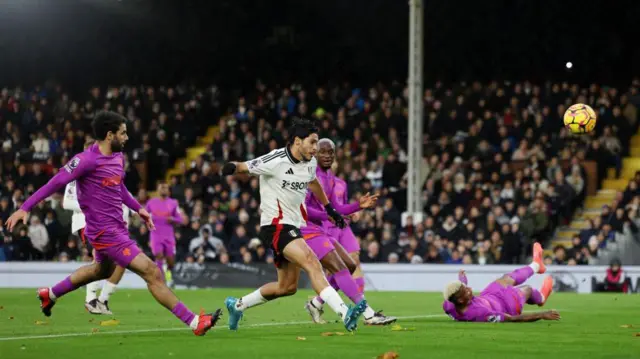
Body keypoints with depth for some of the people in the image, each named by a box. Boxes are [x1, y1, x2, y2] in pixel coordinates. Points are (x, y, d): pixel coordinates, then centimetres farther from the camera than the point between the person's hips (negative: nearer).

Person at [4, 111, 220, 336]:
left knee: (103, 270, 34)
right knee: (151, 272, -13)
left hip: (116, 228, 10)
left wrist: (137, 208, 18)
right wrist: (25, 208, -18)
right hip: (106, 232, -10)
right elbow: (55, 183, -17)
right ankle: (194, 323, -11)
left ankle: (50, 294, 51)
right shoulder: (87, 160, -20)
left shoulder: (118, 157, 6)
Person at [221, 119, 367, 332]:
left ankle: (237, 305, 31)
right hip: (275, 225, -9)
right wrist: (231, 168, -36)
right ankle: (344, 313, -38)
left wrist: (329, 209, 35)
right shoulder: (275, 161, -16)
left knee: (287, 286, 13)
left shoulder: (310, 163, 7)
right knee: (312, 264, -26)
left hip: (293, 227, 9)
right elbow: (244, 167, -12)